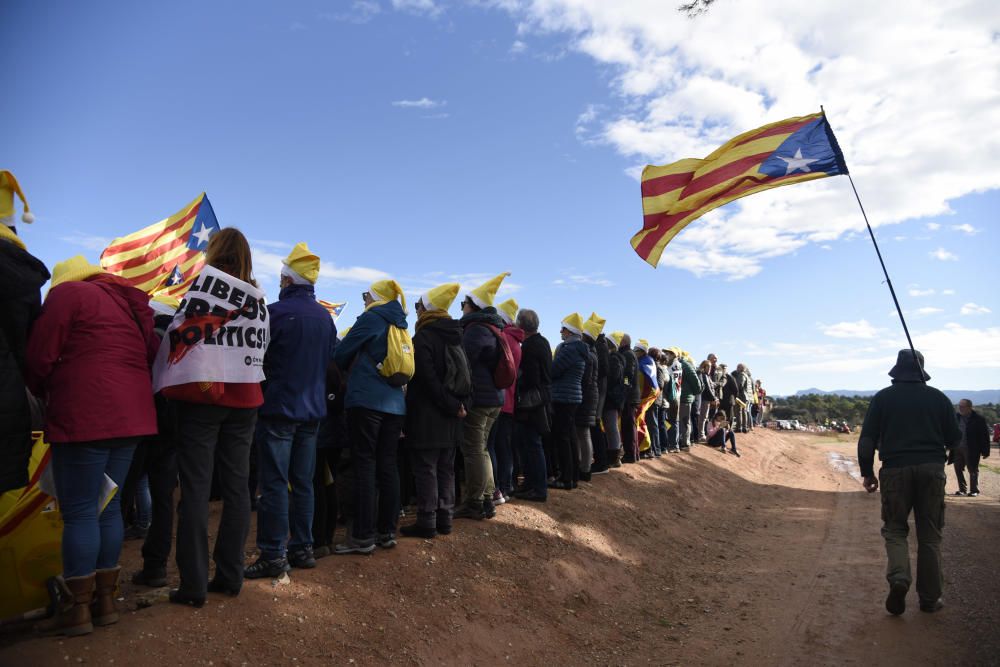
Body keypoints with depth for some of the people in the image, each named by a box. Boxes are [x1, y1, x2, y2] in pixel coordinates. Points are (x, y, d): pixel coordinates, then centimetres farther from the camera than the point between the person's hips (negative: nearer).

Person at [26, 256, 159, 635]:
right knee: (108, 507, 13)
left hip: (84, 416, -7)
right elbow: (152, 357, 16)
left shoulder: (67, 292, 0)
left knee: (78, 511, 1)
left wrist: (43, 394, 15)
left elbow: (38, 358, -3)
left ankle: (79, 609, 7)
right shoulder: (128, 301, 19)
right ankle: (106, 599, 18)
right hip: (130, 415, 7)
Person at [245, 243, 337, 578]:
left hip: (279, 408, -6)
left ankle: (273, 555, 3)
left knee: (274, 483, -1)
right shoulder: (325, 317, 6)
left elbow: (259, 359, -8)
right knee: (303, 482, 12)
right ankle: (302, 548, 19)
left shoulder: (276, 311, -13)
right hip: (312, 410, 6)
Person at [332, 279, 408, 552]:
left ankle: (363, 536, -2)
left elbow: (341, 353, -2)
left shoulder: (371, 318, -4)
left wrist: (349, 369, 20)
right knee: (387, 465, 8)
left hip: (366, 400, -7)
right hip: (394, 403, 7)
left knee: (364, 465, -4)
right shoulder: (398, 324, 16)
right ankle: (387, 532, 13)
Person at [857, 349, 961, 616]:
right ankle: (930, 597, 13)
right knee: (929, 534, 10)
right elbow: (954, 438, 9)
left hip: (895, 469, -1)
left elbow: (867, 439, 0)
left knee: (895, 529, 9)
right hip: (932, 468, 1)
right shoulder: (938, 397, 6)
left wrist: (867, 473, 8)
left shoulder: (882, 398, 3)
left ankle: (899, 578, -15)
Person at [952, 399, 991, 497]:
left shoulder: (978, 419, -10)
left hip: (971, 450, -5)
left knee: (973, 470, 5)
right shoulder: (956, 417, 4)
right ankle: (962, 489, 21)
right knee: (958, 469, 9)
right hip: (958, 448, 5)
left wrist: (985, 451, -9)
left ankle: (974, 490, 16)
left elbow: (985, 436, -8)